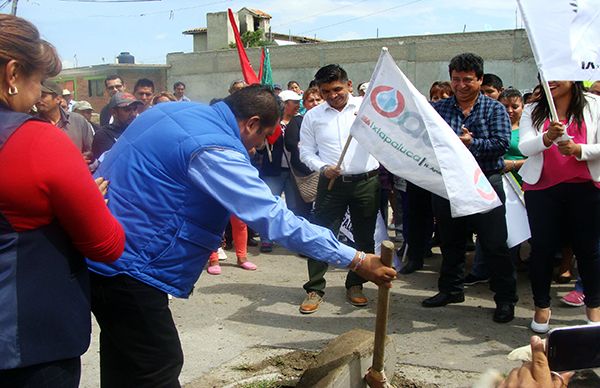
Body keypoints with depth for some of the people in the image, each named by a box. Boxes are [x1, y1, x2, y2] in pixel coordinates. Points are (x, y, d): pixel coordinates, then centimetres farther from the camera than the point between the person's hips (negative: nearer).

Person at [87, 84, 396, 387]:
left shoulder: (178, 111, 6)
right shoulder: (214, 149, -23)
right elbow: (275, 218, -25)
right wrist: (355, 260, -20)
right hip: (126, 264, -10)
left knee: (123, 359, 23)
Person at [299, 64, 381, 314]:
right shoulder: (313, 116, 5)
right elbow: (306, 152, 6)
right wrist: (323, 168, -11)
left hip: (367, 182, 0)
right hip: (332, 183, 0)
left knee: (364, 237, 10)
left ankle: (355, 285, 27)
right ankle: (314, 289, 10)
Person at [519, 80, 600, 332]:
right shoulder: (533, 111, 8)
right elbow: (524, 147, -7)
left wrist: (578, 150, -20)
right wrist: (546, 138, -26)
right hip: (542, 188, 1)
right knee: (542, 247, 3)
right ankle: (542, 306, 18)